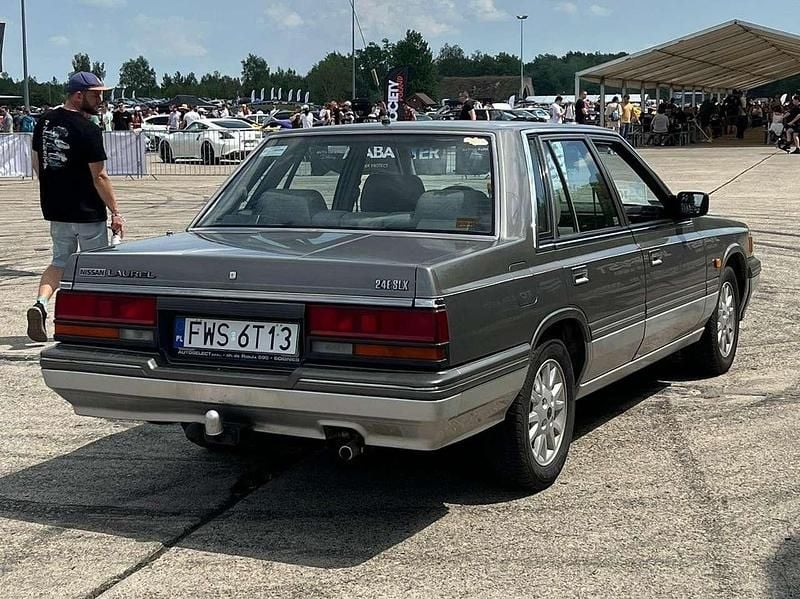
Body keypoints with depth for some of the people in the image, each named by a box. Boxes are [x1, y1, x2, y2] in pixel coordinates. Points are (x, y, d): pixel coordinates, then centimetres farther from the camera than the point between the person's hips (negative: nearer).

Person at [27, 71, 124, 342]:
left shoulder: (45, 121, 4)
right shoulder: (87, 130, -17)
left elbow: (37, 163, 13)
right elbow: (99, 177, -17)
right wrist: (116, 212, -10)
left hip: (55, 209, 6)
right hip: (87, 211, -6)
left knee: (60, 261, 16)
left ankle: (40, 303, -8)